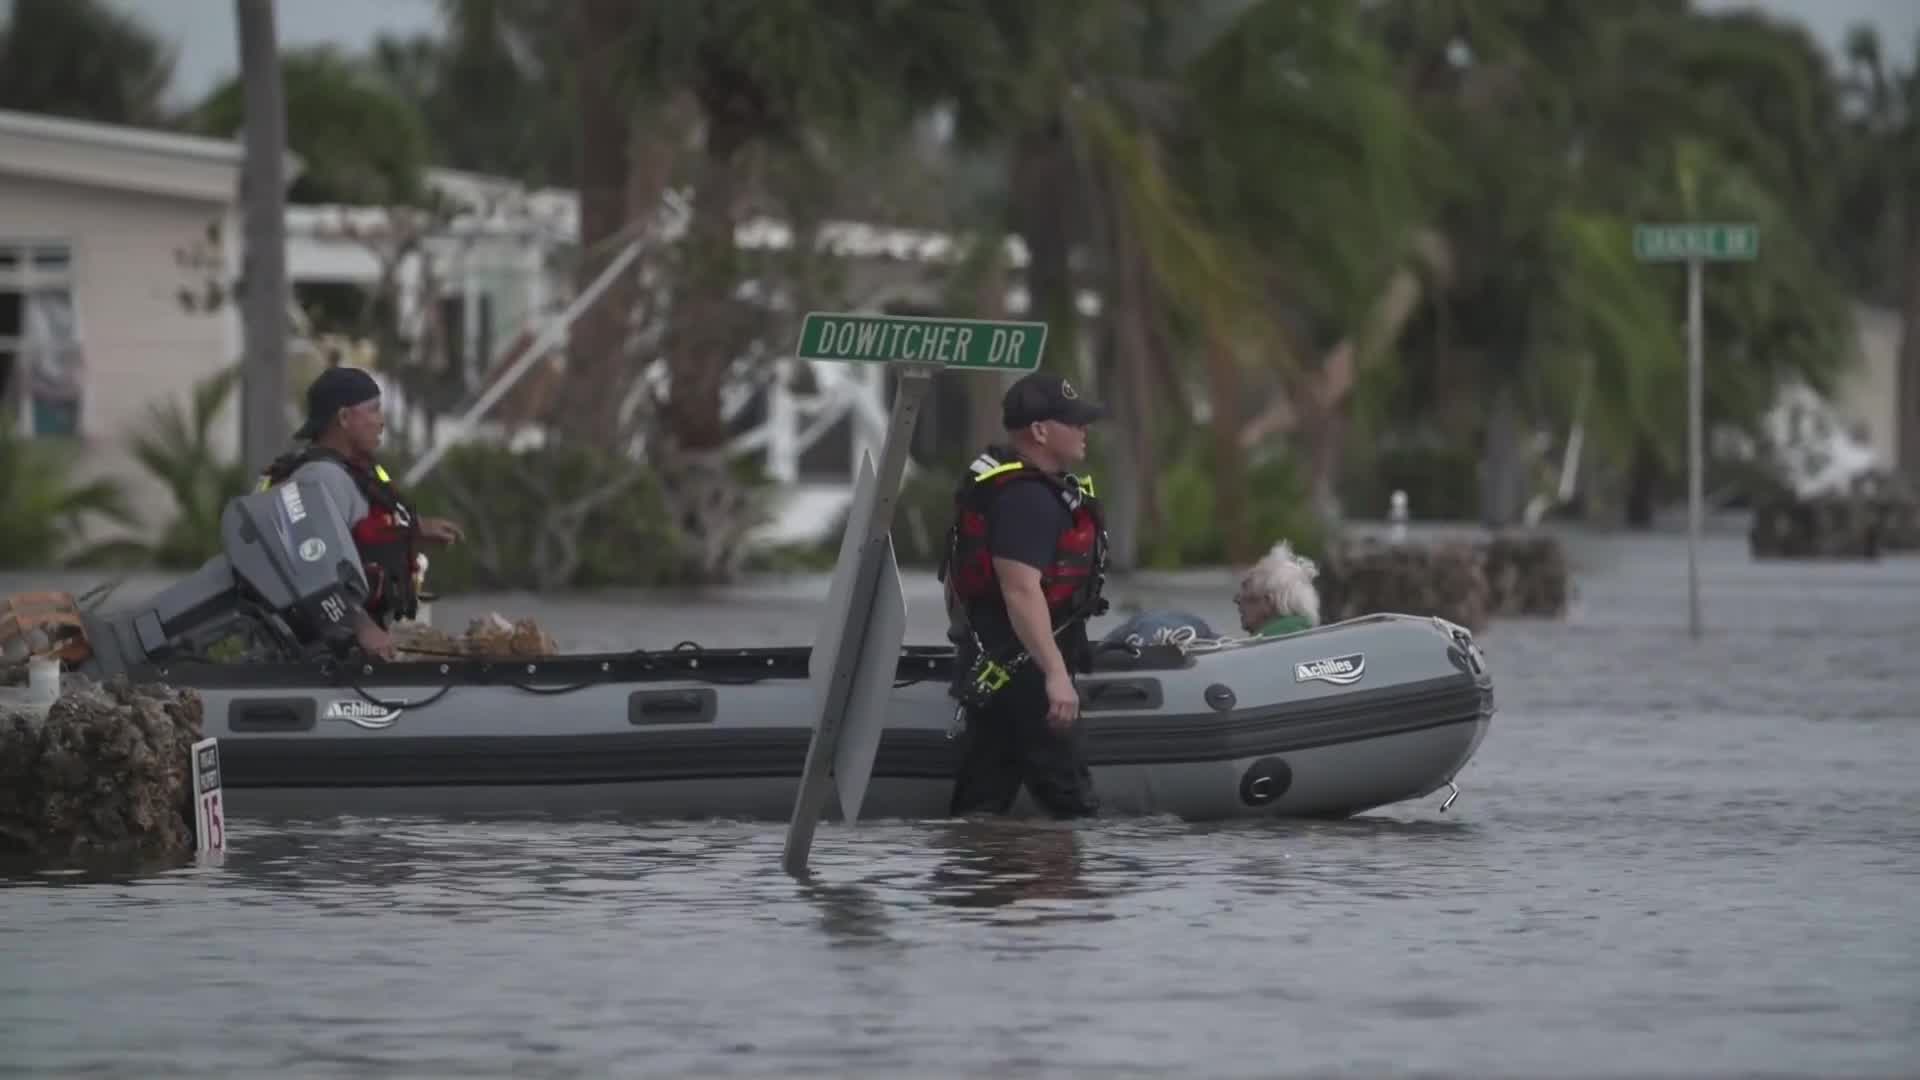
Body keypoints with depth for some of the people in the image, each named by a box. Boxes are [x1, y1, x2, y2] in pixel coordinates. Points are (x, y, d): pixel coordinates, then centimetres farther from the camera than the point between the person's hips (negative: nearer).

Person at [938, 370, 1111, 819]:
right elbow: (1021, 591, -29)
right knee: (1070, 798, -7)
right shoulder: (1026, 499, -20)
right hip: (1022, 669, -11)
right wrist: (1056, 674, -32)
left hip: (991, 669, 11)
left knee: (983, 797, 10)